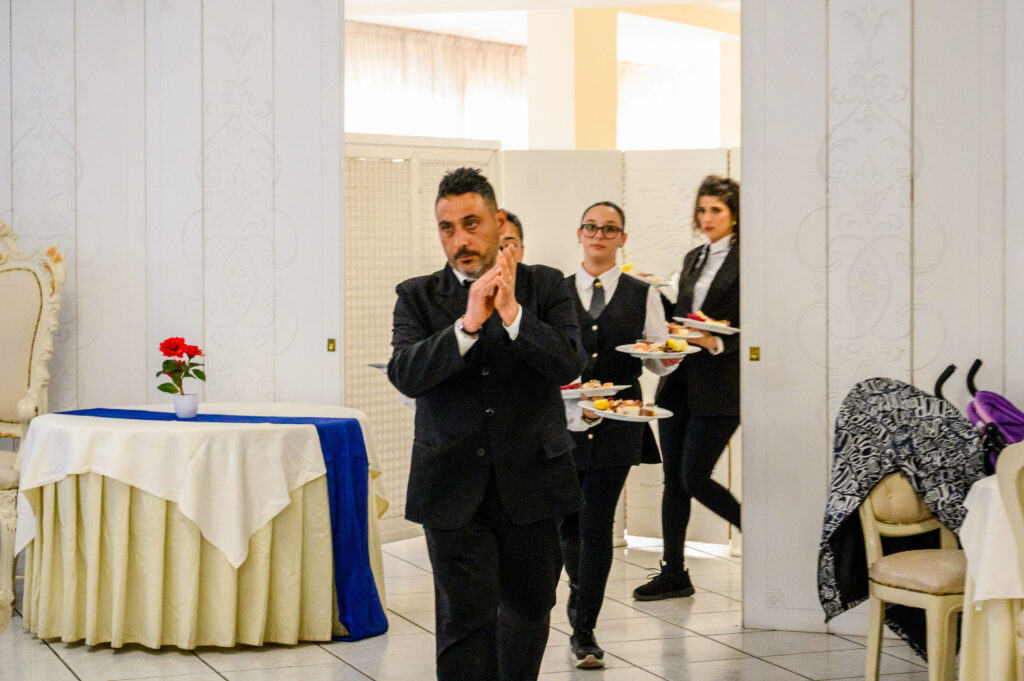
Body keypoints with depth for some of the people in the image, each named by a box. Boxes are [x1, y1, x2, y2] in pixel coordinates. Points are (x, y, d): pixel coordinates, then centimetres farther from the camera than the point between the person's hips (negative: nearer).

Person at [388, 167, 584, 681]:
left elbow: (569, 365, -12)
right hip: (454, 486, -1)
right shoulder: (417, 297, 2)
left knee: (529, 607, 17)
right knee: (465, 617, -5)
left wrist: (513, 314, -23)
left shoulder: (545, 286, 2)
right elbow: (405, 374, -14)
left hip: (530, 481, 1)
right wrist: (469, 322, -25)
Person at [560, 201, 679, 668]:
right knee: (567, 522, 9)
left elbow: (659, 363, 5)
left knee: (597, 524, -4)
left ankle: (584, 629, 3)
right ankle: (580, 590, 39)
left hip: (617, 424, -1)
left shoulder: (642, 295, 7)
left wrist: (671, 354, -17)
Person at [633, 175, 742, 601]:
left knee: (694, 478, -7)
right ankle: (673, 573, 14)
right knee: (673, 478, 7)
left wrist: (716, 342, -23)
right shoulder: (693, 259, 16)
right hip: (679, 381, 7)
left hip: (718, 386, -7)